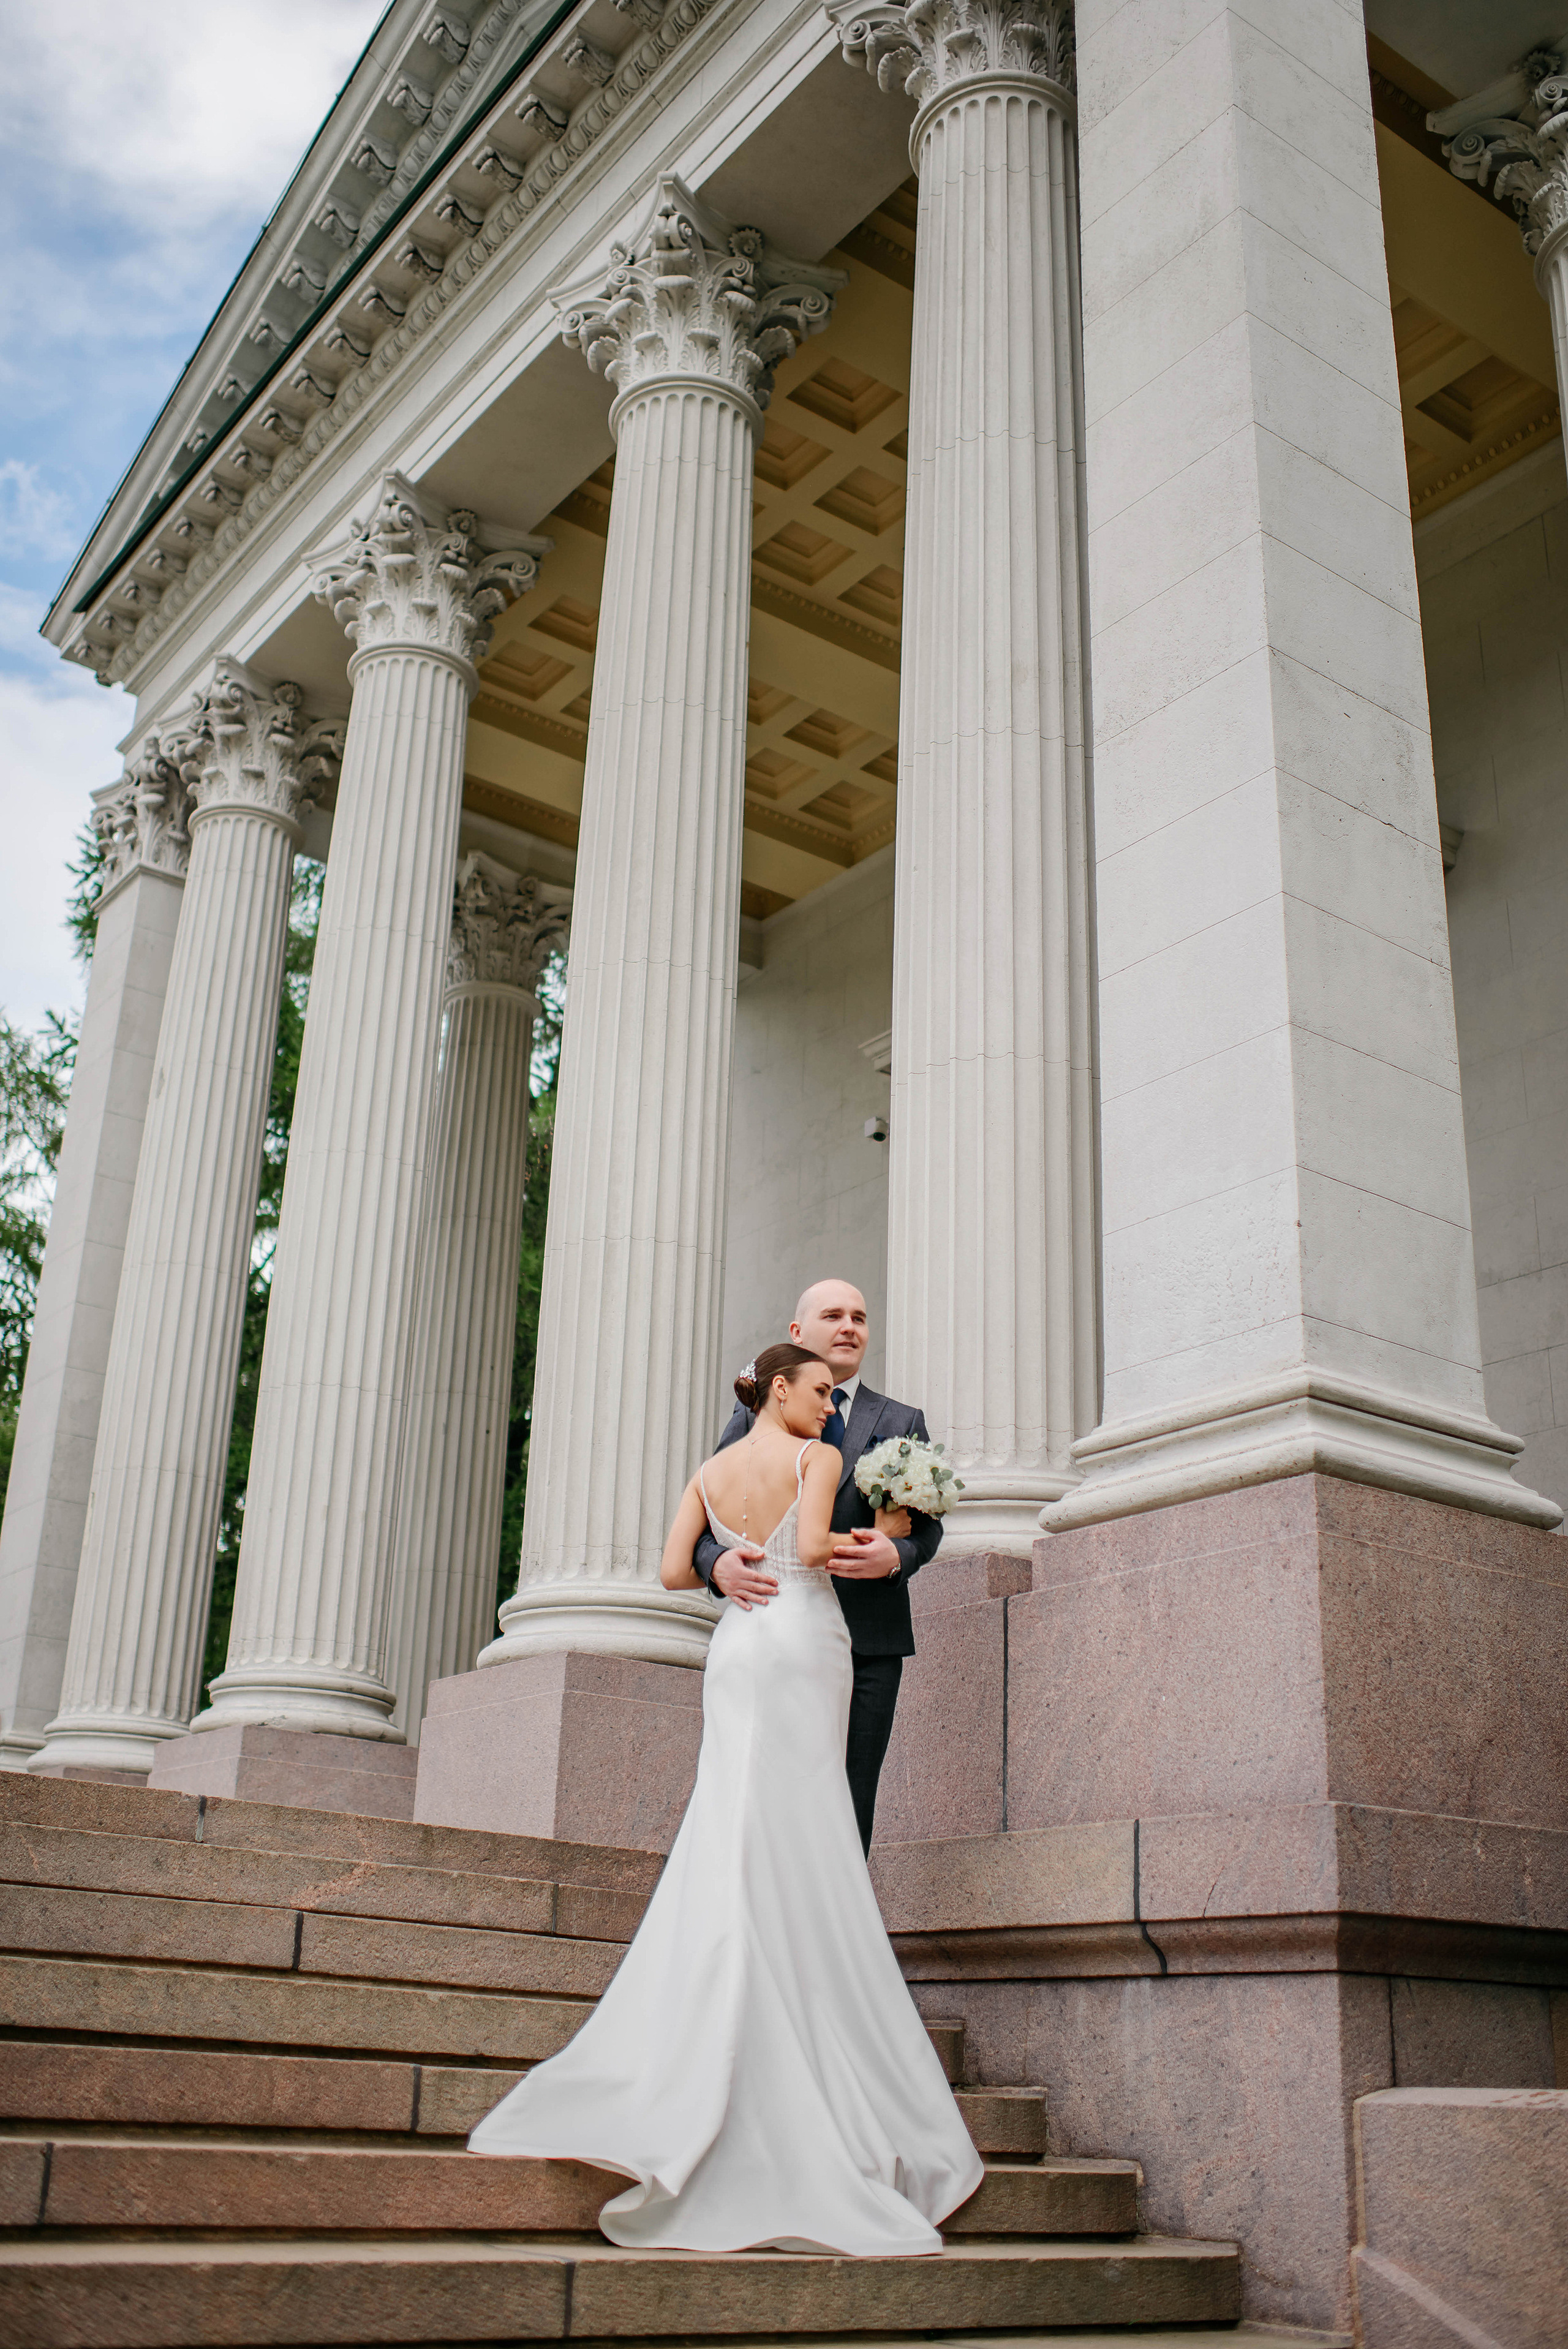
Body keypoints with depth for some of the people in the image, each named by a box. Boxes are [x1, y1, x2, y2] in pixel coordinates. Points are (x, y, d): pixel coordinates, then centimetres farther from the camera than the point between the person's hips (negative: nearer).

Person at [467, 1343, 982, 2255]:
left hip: (738, 1647, 5)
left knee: (739, 1843, 4)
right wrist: (876, 1540, 2)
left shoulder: (711, 1473, 14)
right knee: (794, 1850, -3)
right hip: (803, 1644, -5)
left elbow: (675, 1571, 7)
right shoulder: (818, 1458, -2)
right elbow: (813, 1547, -15)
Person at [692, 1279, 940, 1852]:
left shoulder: (901, 1423, 14)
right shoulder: (754, 1416, 12)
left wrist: (896, 1555, -17)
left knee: (849, 1810, 0)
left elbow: (927, 1523, 7)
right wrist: (717, 1562, -17)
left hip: (868, 1639, 1)